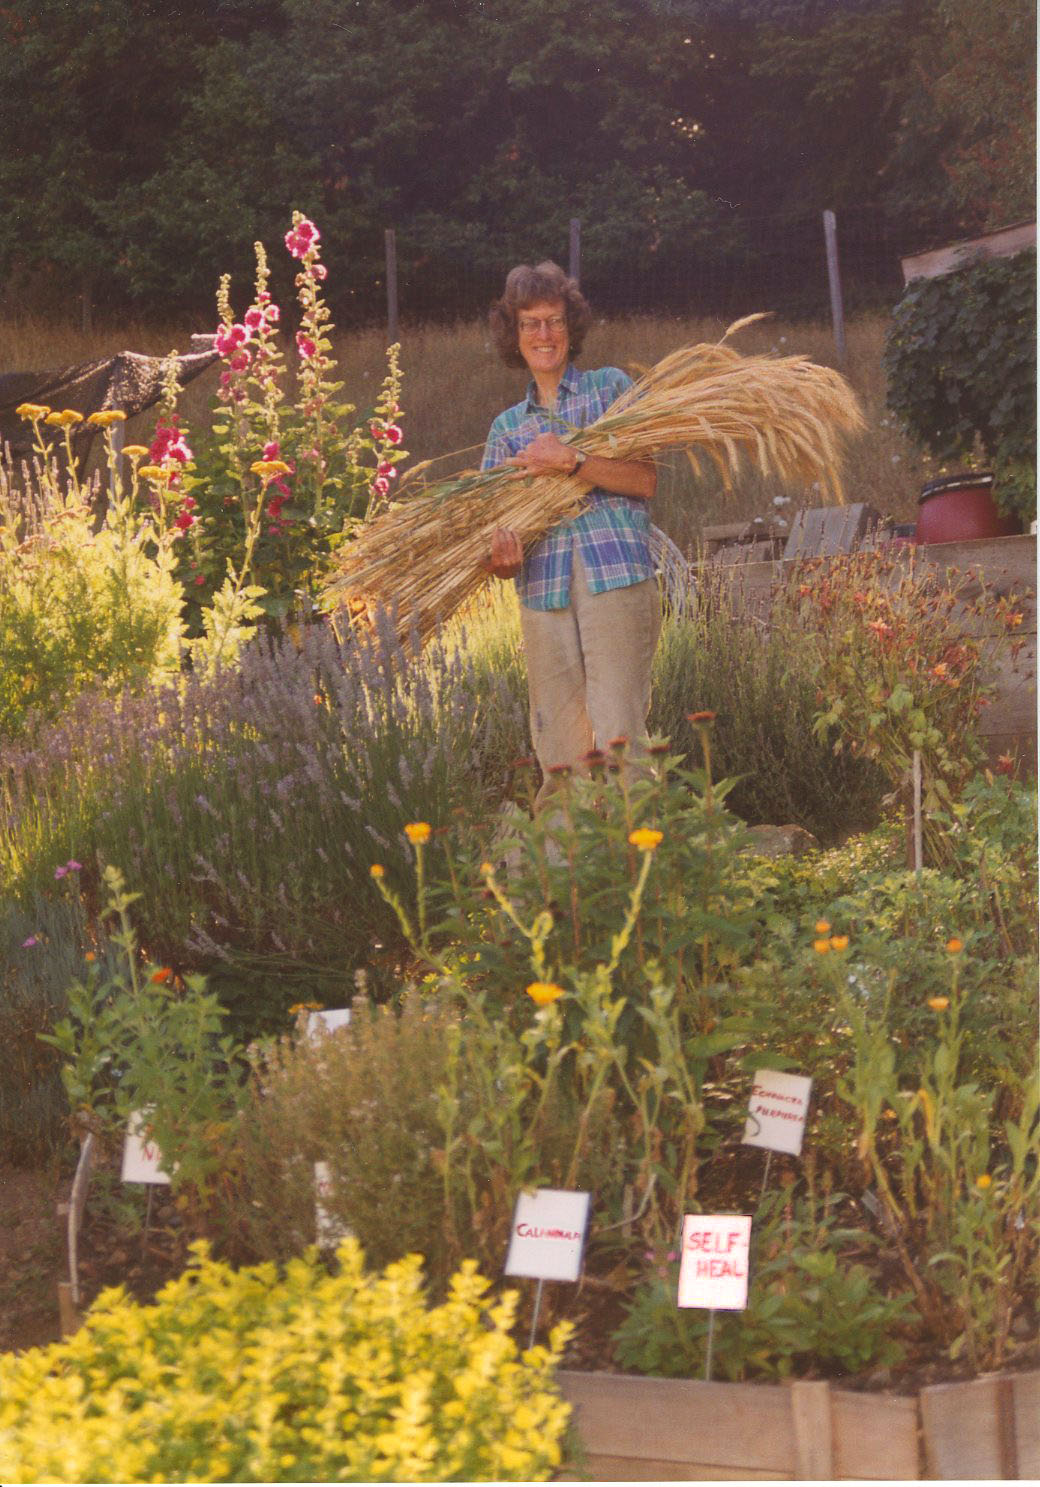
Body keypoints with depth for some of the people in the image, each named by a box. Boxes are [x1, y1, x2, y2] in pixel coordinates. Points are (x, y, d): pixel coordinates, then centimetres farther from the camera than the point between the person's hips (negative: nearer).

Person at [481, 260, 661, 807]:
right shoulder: (507, 427, 21)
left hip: (617, 579, -3)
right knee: (560, 757, -1)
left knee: (618, 742, -11)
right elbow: (496, 516, 13)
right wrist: (501, 554, -11)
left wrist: (570, 461, -14)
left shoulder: (611, 387, 12)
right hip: (543, 592, 3)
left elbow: (645, 479, 0)